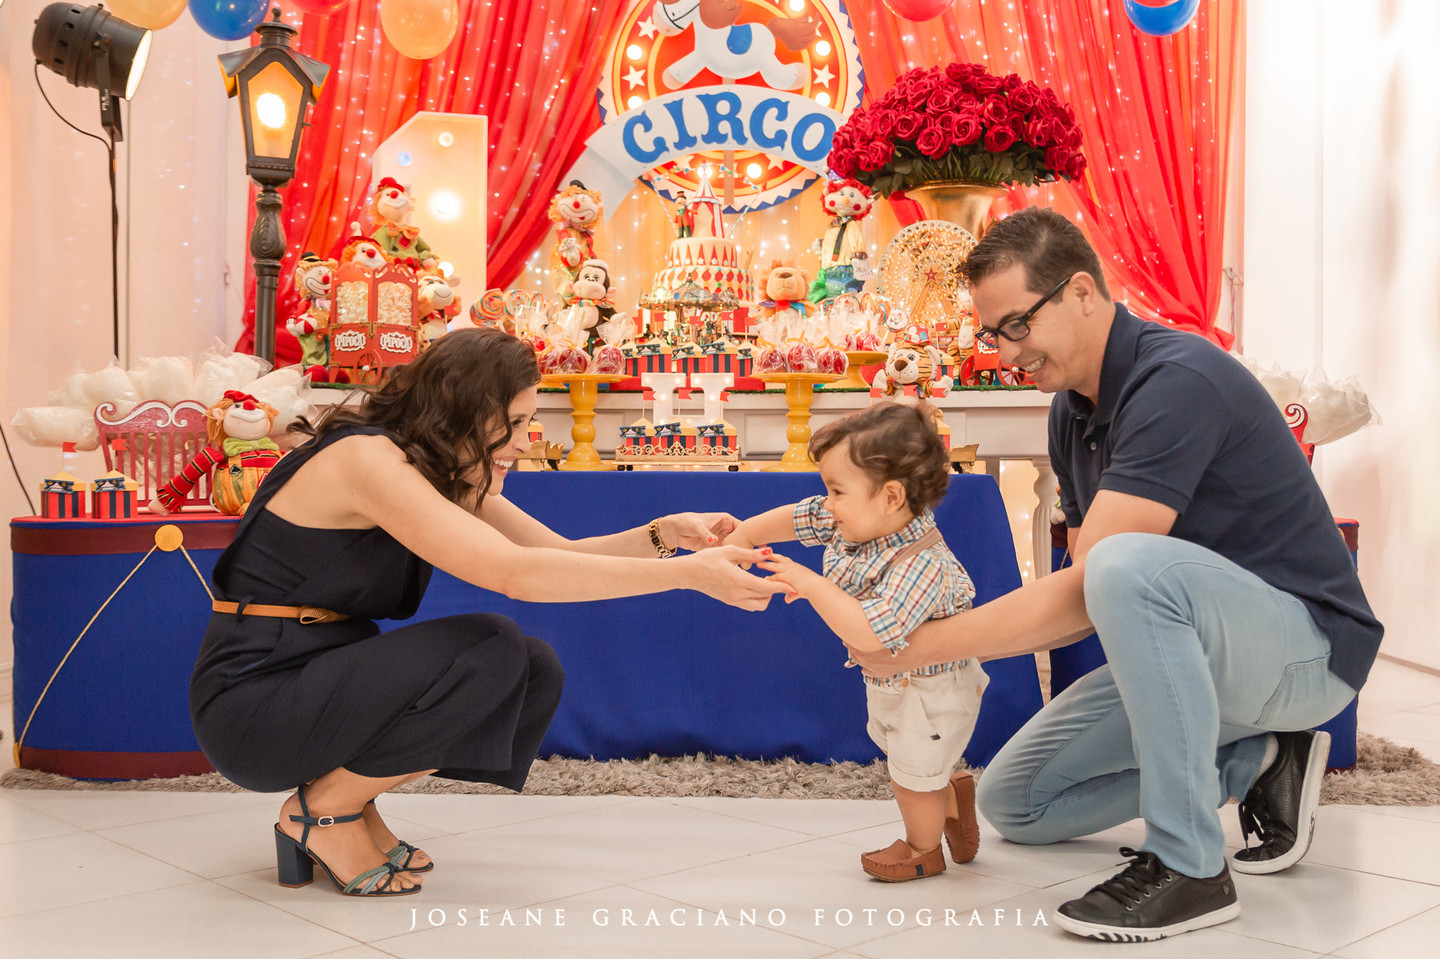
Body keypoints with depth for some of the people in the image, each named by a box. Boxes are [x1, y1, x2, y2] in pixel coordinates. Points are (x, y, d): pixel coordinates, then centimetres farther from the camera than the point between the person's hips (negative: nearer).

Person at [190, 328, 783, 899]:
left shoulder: (446, 476, 8)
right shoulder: (363, 457, -21)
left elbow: (563, 552, 9)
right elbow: (512, 572, -31)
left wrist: (665, 535, -10)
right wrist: (689, 575, -32)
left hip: (327, 686, 9)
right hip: (251, 700, -9)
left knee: (536, 672, -4)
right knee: (491, 651, -24)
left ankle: (351, 796, 5)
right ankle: (323, 811, -6)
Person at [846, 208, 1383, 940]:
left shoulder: (1178, 380, -25)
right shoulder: (1071, 411, 5)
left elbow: (1085, 591, -30)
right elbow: (1087, 608, 4)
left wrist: (923, 645, -24)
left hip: (1304, 642, -9)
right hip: (1188, 655, 9)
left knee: (1129, 563, -39)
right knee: (1013, 803, 8)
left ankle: (1188, 865, -24)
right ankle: (1255, 762, 11)